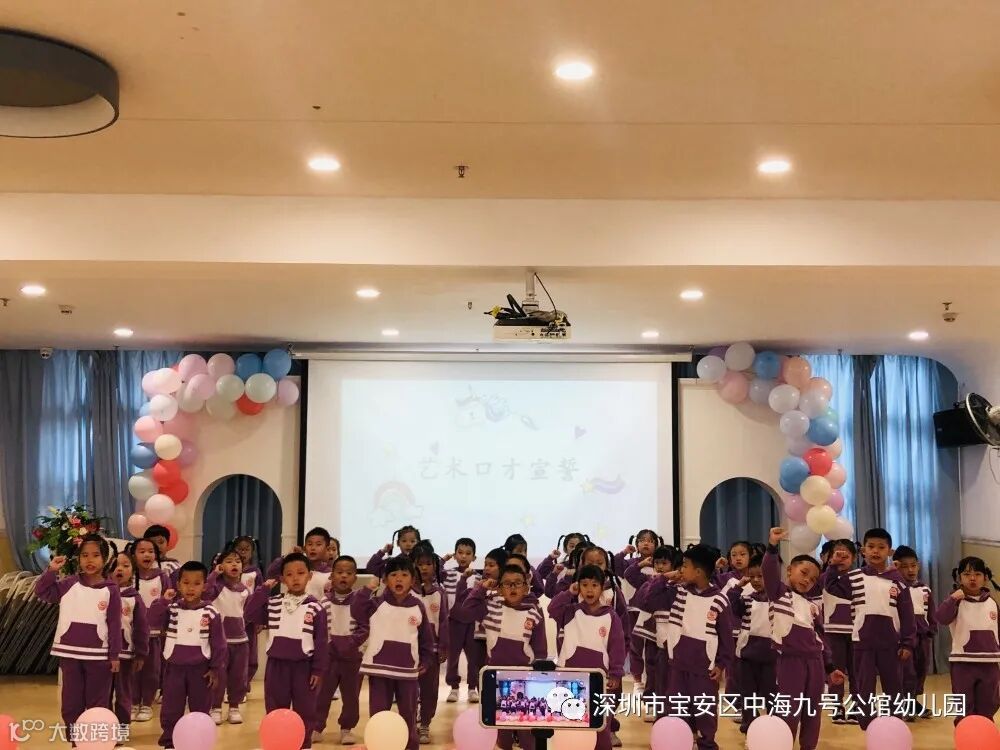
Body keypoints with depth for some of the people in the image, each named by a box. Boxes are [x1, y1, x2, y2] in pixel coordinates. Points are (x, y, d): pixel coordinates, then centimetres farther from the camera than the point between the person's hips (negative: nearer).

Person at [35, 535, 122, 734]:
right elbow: (41, 592, -2)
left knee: (97, 706, 7)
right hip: (70, 654, 2)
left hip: (98, 655, -2)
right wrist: (51, 571, -15)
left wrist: (115, 655, -3)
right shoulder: (68, 584, 1)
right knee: (71, 704, 9)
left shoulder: (110, 590, -5)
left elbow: (115, 625, -3)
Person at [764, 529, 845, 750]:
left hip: (815, 662, 6)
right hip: (790, 660, -6)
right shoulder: (779, 593, 3)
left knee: (812, 711, 9)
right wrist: (773, 546, -30)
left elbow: (820, 638, 20)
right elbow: (769, 571, -15)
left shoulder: (814, 607, 19)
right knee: (789, 712, -7)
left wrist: (829, 667, 15)